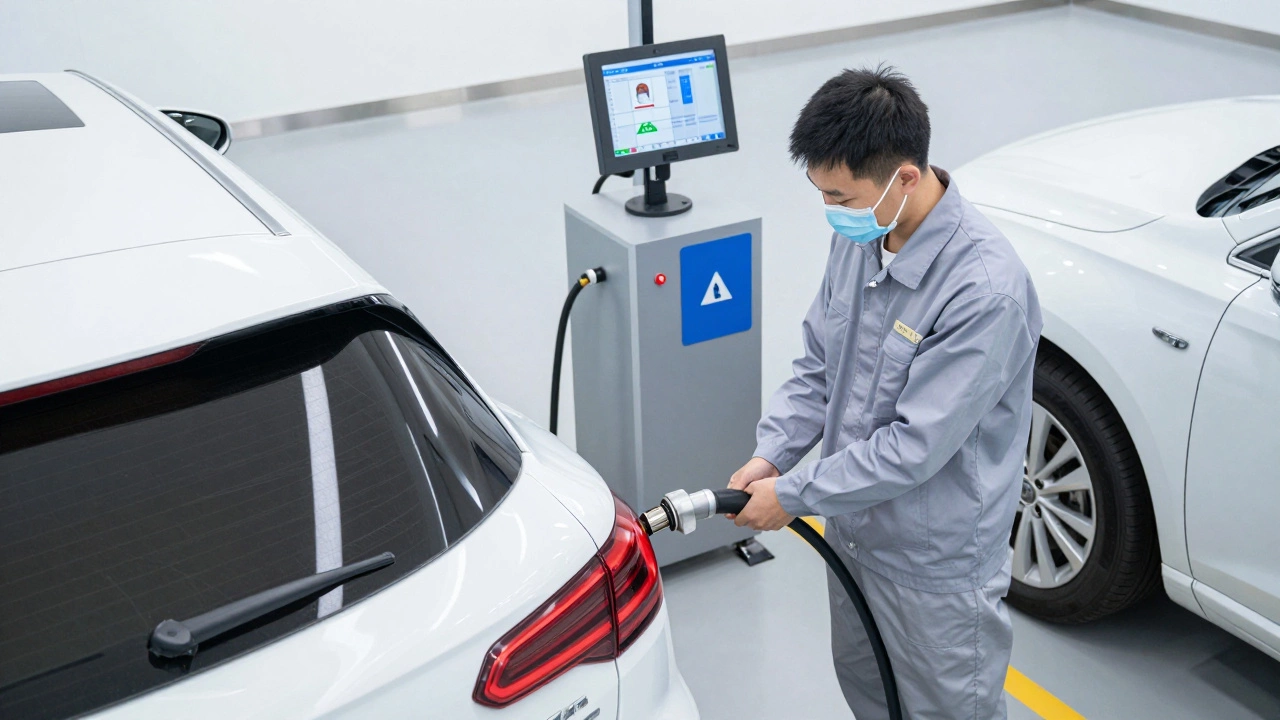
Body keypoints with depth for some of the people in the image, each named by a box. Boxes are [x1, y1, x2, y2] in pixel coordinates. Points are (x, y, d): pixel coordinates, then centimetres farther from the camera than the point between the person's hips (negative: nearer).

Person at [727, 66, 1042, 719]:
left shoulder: (986, 290, -33)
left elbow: (916, 446, -29)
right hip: (853, 526, 8)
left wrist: (793, 495, -21)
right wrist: (771, 454, -8)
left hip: (935, 560, -7)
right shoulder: (858, 236, -7)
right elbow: (818, 362, 5)